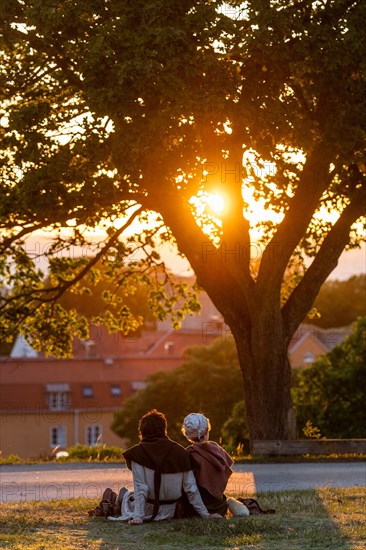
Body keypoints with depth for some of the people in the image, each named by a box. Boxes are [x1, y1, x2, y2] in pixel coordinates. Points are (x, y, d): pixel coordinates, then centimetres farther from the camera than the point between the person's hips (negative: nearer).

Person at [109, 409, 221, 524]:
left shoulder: (138, 452, -13)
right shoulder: (180, 452, -6)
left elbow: (140, 487, -17)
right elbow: (191, 488, -5)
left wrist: (138, 517, -15)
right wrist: (205, 515, 0)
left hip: (149, 512, -4)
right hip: (170, 512, 4)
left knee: (126, 494, 29)